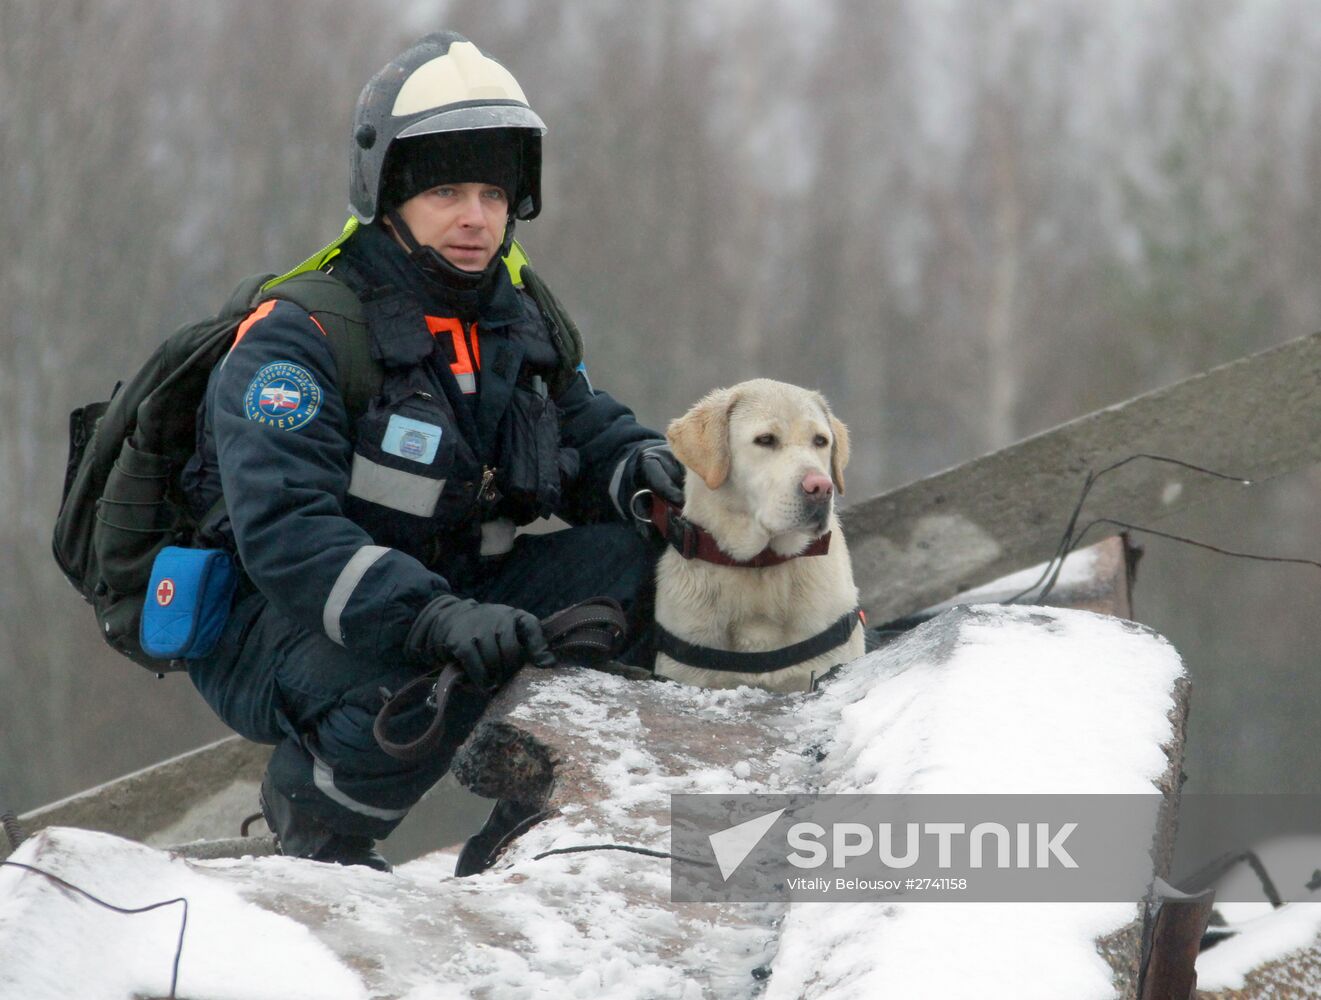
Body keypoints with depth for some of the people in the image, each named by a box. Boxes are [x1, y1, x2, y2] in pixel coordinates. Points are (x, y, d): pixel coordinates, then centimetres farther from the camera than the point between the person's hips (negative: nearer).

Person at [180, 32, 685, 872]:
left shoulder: (520, 329, 7)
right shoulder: (293, 339, -17)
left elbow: (592, 433, 15)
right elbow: (285, 533, -29)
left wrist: (642, 467, -13)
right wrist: (436, 620, -42)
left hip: (447, 596, 7)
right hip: (268, 634, -7)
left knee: (645, 559, -10)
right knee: (425, 678, -39)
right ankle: (318, 823, -8)